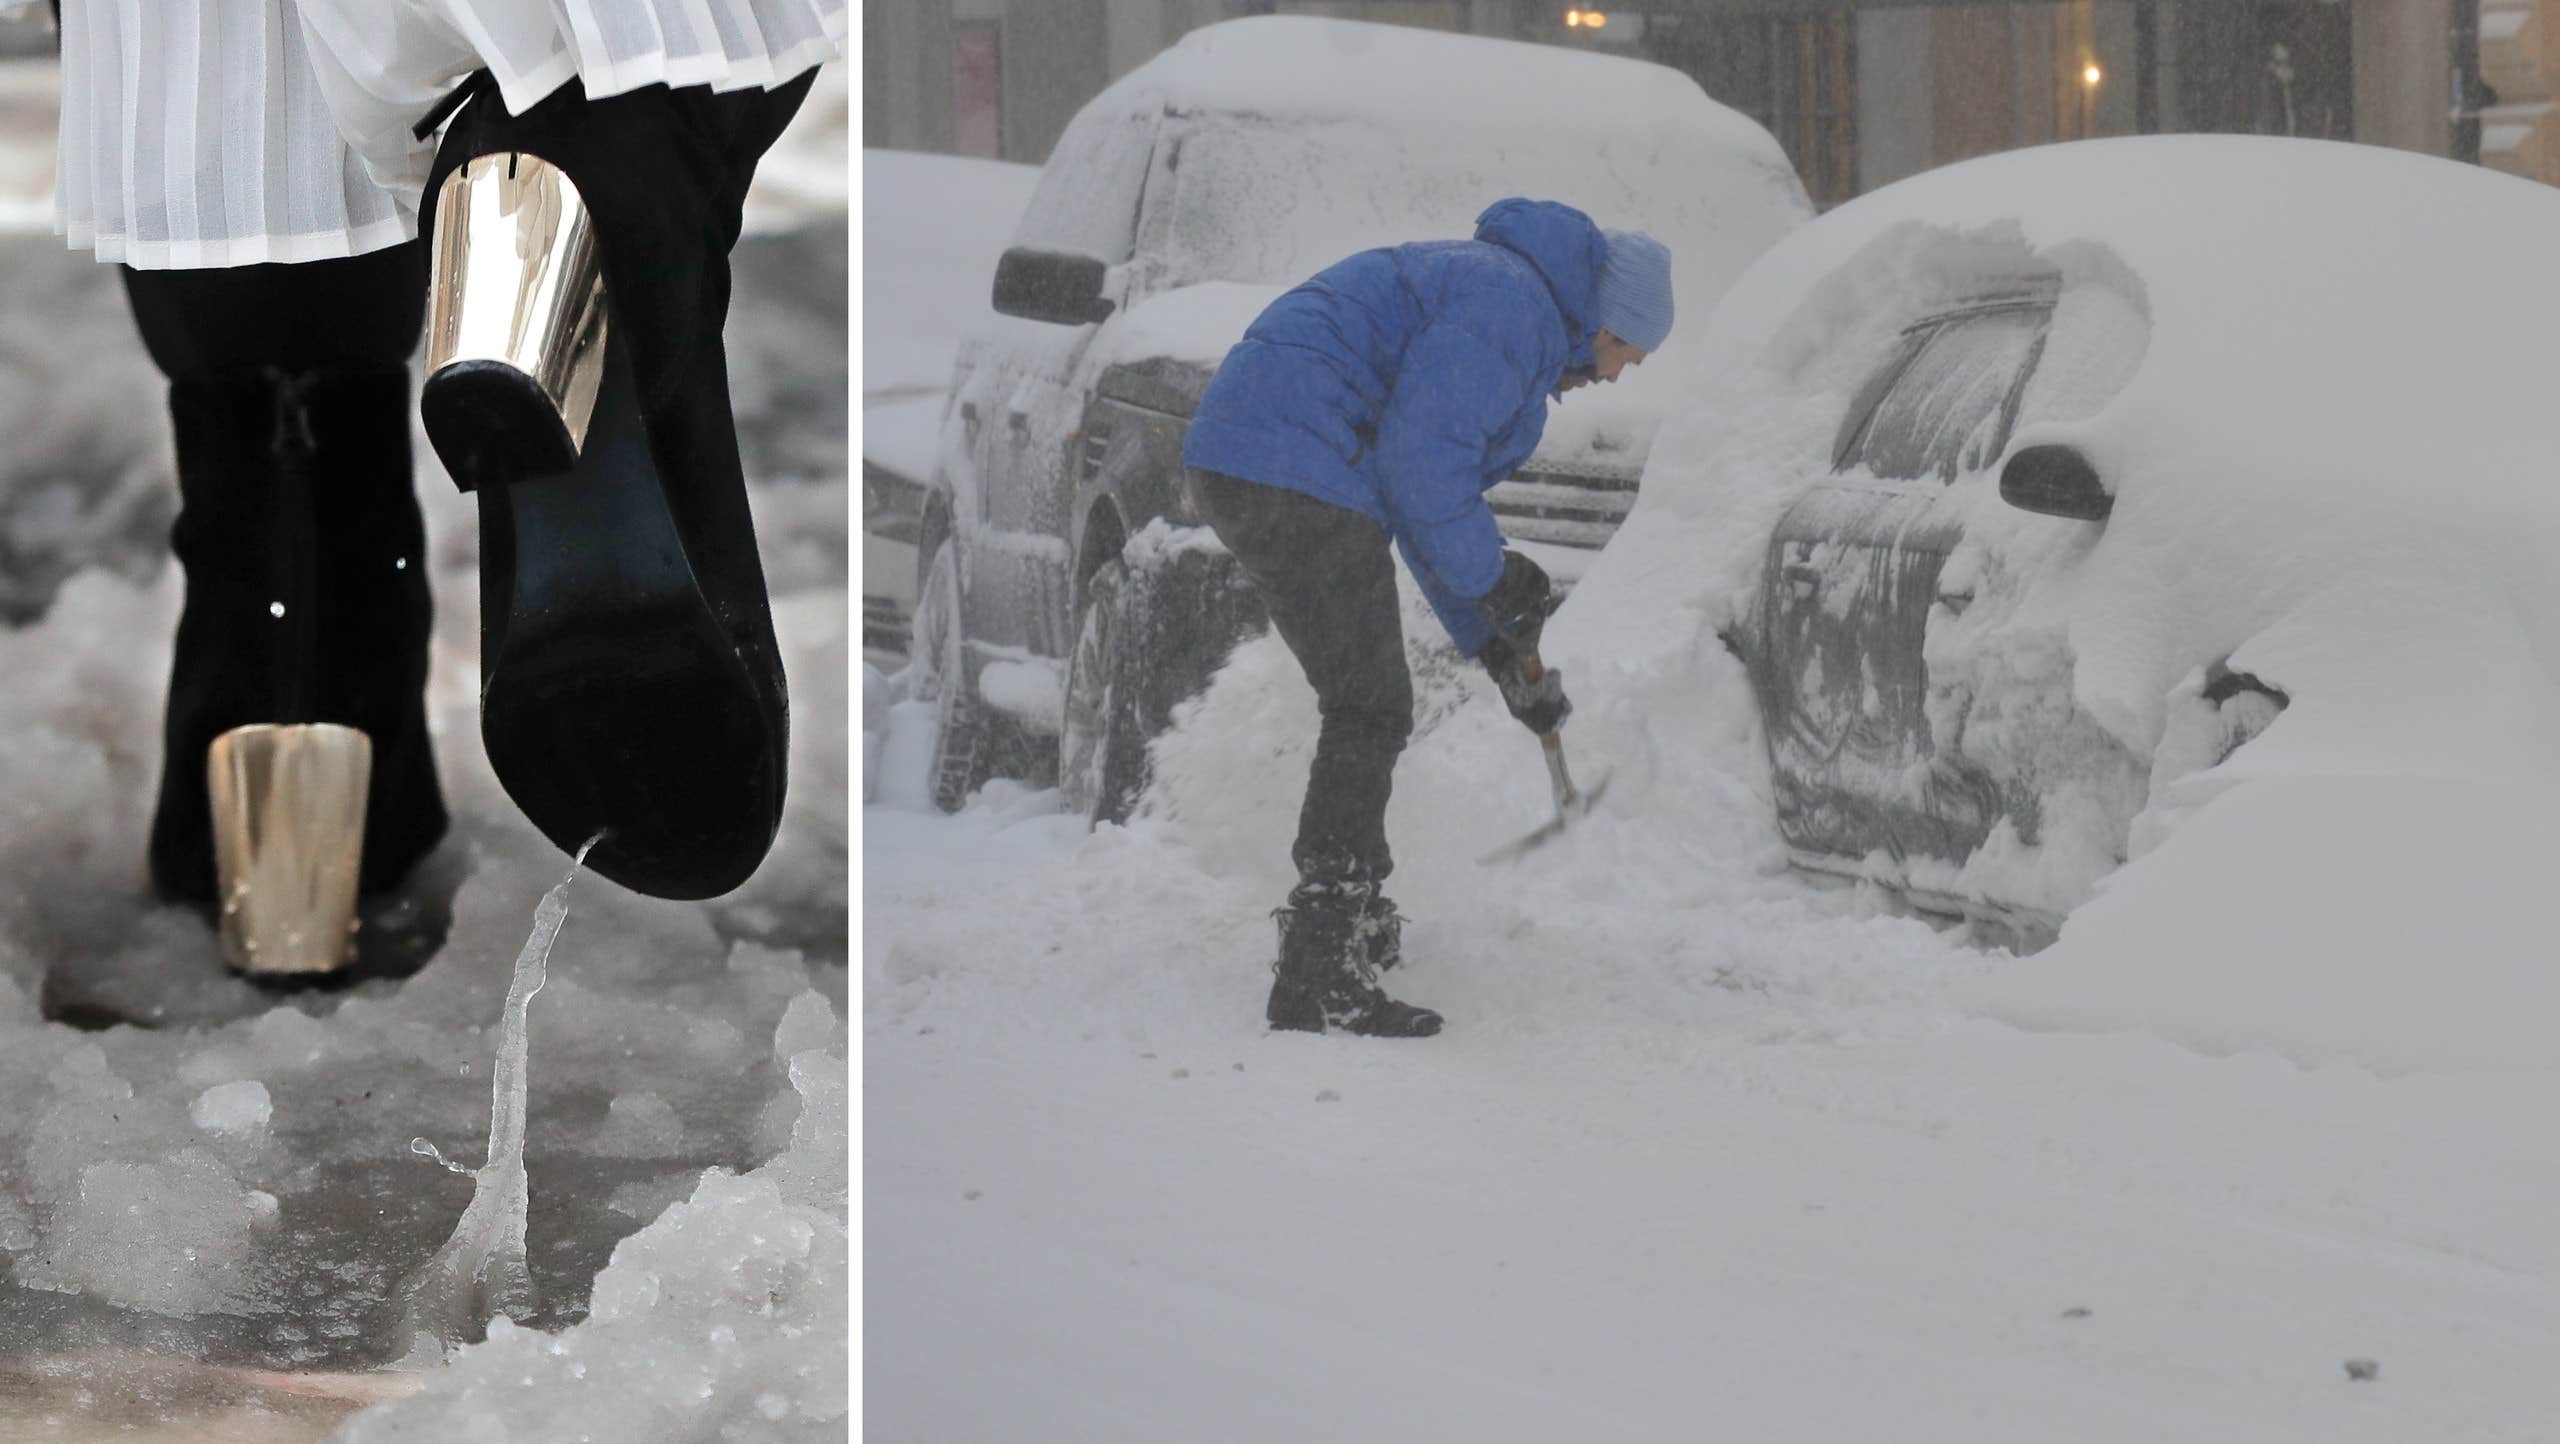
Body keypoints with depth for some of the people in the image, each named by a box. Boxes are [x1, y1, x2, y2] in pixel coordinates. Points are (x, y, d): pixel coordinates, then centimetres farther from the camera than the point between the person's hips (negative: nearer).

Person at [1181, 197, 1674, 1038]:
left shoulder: (1488, 291, 26)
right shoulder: (1509, 305, -9)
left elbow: (1429, 502, 29)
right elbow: (1420, 462, -19)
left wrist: (1495, 650, 26)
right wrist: (1493, 580, -6)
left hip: (1241, 464, 11)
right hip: (1298, 471, -11)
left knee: (1367, 705, 23)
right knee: (1369, 713, -11)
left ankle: (1346, 912, 37)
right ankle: (1317, 983, -14)